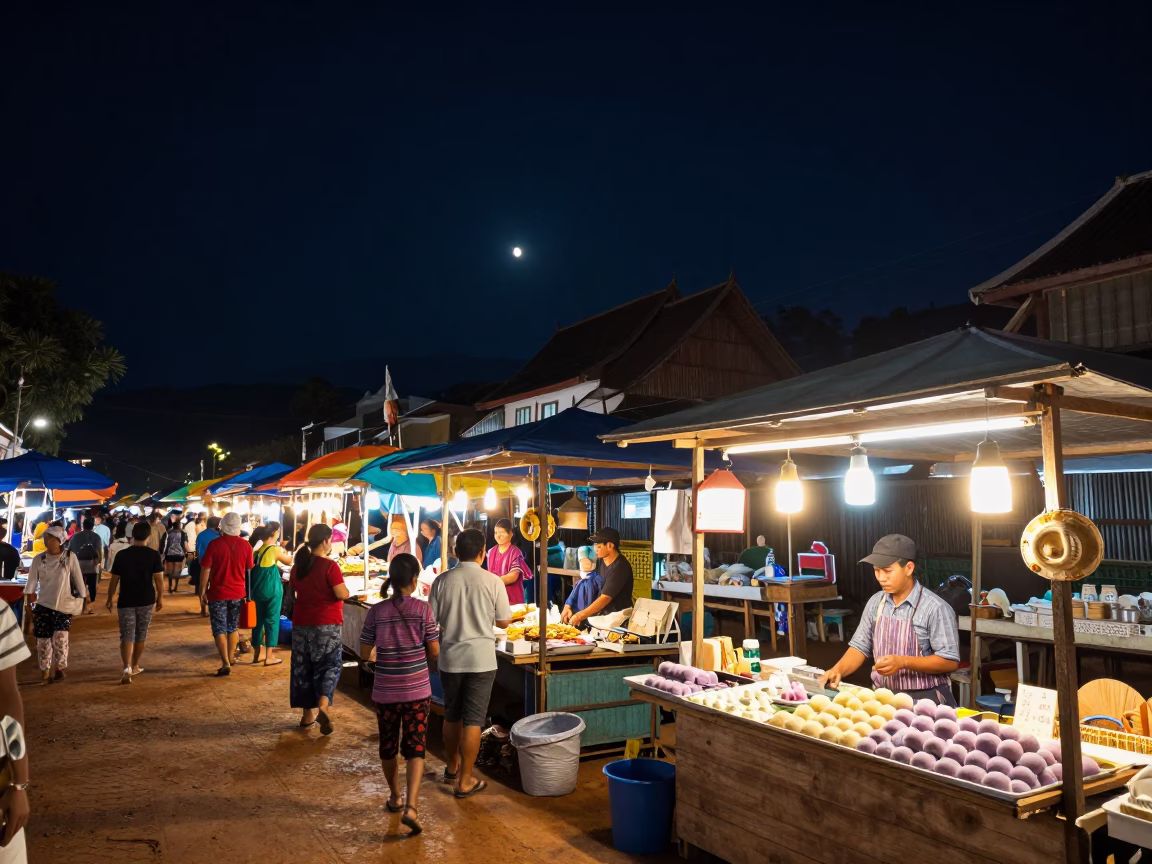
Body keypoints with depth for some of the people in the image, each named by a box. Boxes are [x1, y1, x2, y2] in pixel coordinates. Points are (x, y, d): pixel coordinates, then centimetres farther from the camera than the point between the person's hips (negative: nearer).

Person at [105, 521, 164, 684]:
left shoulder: (122, 555, -3)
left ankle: (127, 668, -16)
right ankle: (134, 666, 27)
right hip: (146, 600, 0)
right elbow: (158, 578, -7)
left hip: (126, 601, 0)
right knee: (141, 635, 16)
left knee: (127, 636, 1)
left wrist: (109, 599, 11)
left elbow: (114, 579, 0)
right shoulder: (154, 555, -6)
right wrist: (160, 597, 5)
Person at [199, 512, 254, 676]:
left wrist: (202, 591, 1)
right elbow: (249, 570, 6)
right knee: (233, 627, 18)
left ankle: (226, 663, -3)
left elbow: (205, 569, -9)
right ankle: (231, 658, 29)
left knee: (219, 629, 3)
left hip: (218, 593, -3)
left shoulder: (214, 544, -12)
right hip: (238, 593, 3)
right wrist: (247, 590, 20)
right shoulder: (245, 545, -4)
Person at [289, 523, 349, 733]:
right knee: (329, 665, 3)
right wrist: (344, 587, 2)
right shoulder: (330, 566, -15)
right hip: (327, 624, -5)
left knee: (303, 667, 14)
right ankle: (323, 706, -18)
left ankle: (308, 713, 20)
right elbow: (343, 594, -19)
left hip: (301, 623, 6)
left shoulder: (298, 565, 4)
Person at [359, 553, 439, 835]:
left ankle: (395, 797, 36)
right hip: (417, 691, -2)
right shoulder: (423, 610, -11)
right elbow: (435, 652, -6)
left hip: (384, 692, 2)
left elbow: (365, 653, -1)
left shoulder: (377, 611, -7)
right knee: (415, 749, 4)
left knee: (388, 745, 20)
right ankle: (411, 806, -9)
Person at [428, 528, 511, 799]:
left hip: (450, 658, 3)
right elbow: (504, 621, -1)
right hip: (481, 659, -3)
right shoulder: (493, 581, -10)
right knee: (473, 720, 5)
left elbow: (431, 621, 0)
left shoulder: (442, 580, -6)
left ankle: (453, 767, 37)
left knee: (451, 716, 19)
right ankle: (465, 781, 10)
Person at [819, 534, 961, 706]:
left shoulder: (935, 608, -11)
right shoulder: (875, 603, 5)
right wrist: (838, 670, -7)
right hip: (883, 697, 4)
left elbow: (950, 661, -11)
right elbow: (860, 646, 10)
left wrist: (903, 662, -21)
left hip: (925, 700, -4)